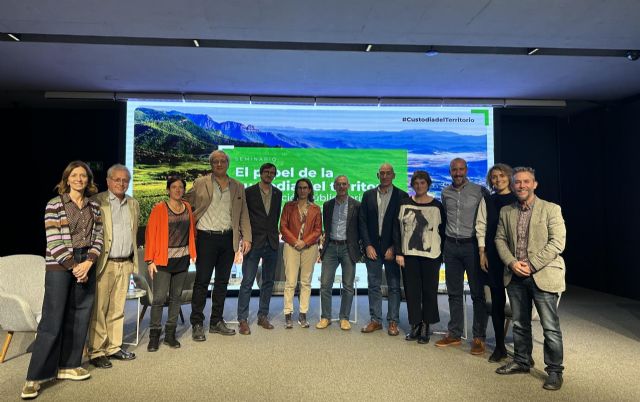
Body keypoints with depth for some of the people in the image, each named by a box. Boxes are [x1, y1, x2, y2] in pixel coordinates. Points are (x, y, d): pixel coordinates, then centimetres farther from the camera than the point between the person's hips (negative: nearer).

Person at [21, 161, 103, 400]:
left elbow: (97, 238, 5)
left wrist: (88, 262, -10)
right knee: (52, 322, -4)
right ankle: (35, 377, 8)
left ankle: (68, 366, 22)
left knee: (79, 319, 8)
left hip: (86, 266, 4)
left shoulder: (94, 207, 8)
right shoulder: (55, 205, -4)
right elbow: (54, 242, -10)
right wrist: (73, 266, -13)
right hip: (60, 266, -4)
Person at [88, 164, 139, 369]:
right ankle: (96, 352, 13)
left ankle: (114, 347, 23)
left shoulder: (133, 204, 13)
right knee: (99, 308, 2)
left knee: (117, 309, 13)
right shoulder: (97, 202, -5)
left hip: (125, 264, 5)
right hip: (104, 264, -5)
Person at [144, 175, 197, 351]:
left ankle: (170, 334, 21)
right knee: (159, 298, -4)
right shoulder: (159, 208, -6)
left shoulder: (187, 208, 8)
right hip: (164, 259, -4)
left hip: (182, 259, 4)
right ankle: (154, 335, 11)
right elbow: (151, 234, -8)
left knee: (176, 297, 10)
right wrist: (150, 260, -11)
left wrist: (192, 253, 9)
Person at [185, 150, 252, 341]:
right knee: (202, 281, 0)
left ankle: (216, 322, 23)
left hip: (228, 239, 3)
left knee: (222, 282, 11)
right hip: (206, 238, -3)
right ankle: (197, 324, 12)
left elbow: (243, 215, 10)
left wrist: (246, 237, 1)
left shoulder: (238, 187, 11)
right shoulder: (200, 183, 3)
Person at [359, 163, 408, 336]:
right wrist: (368, 245, -5)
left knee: (394, 286, 5)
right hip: (372, 248, 2)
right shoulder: (368, 195, 7)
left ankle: (393, 322, 16)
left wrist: (394, 247, -9)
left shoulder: (402, 196, 0)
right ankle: (375, 320, 18)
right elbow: (362, 222, 4)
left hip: (391, 248, -2)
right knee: (374, 286, 8)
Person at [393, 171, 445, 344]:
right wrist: (398, 253, -3)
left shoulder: (437, 206, 2)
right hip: (409, 255, 1)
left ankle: (425, 327, 17)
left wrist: (441, 255, -2)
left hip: (431, 255, -1)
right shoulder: (404, 204, 4)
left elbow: (443, 232, 4)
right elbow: (397, 229, 3)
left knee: (429, 291, 3)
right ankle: (415, 325, 19)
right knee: (411, 291, 6)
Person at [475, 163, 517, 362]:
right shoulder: (487, 201, 9)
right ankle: (500, 346, 18)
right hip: (493, 255, 2)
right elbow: (480, 227, 8)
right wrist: (482, 253, 2)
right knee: (497, 299, 6)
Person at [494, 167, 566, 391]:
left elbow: (557, 242, -10)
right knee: (520, 324, 16)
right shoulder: (506, 211, 10)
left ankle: (555, 370, 17)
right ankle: (521, 362, 31)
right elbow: (500, 239, 8)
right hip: (515, 275, 4)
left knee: (550, 327, 1)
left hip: (543, 275, -4)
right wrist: (512, 263, -8)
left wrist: (531, 265, -15)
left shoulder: (551, 209, -3)